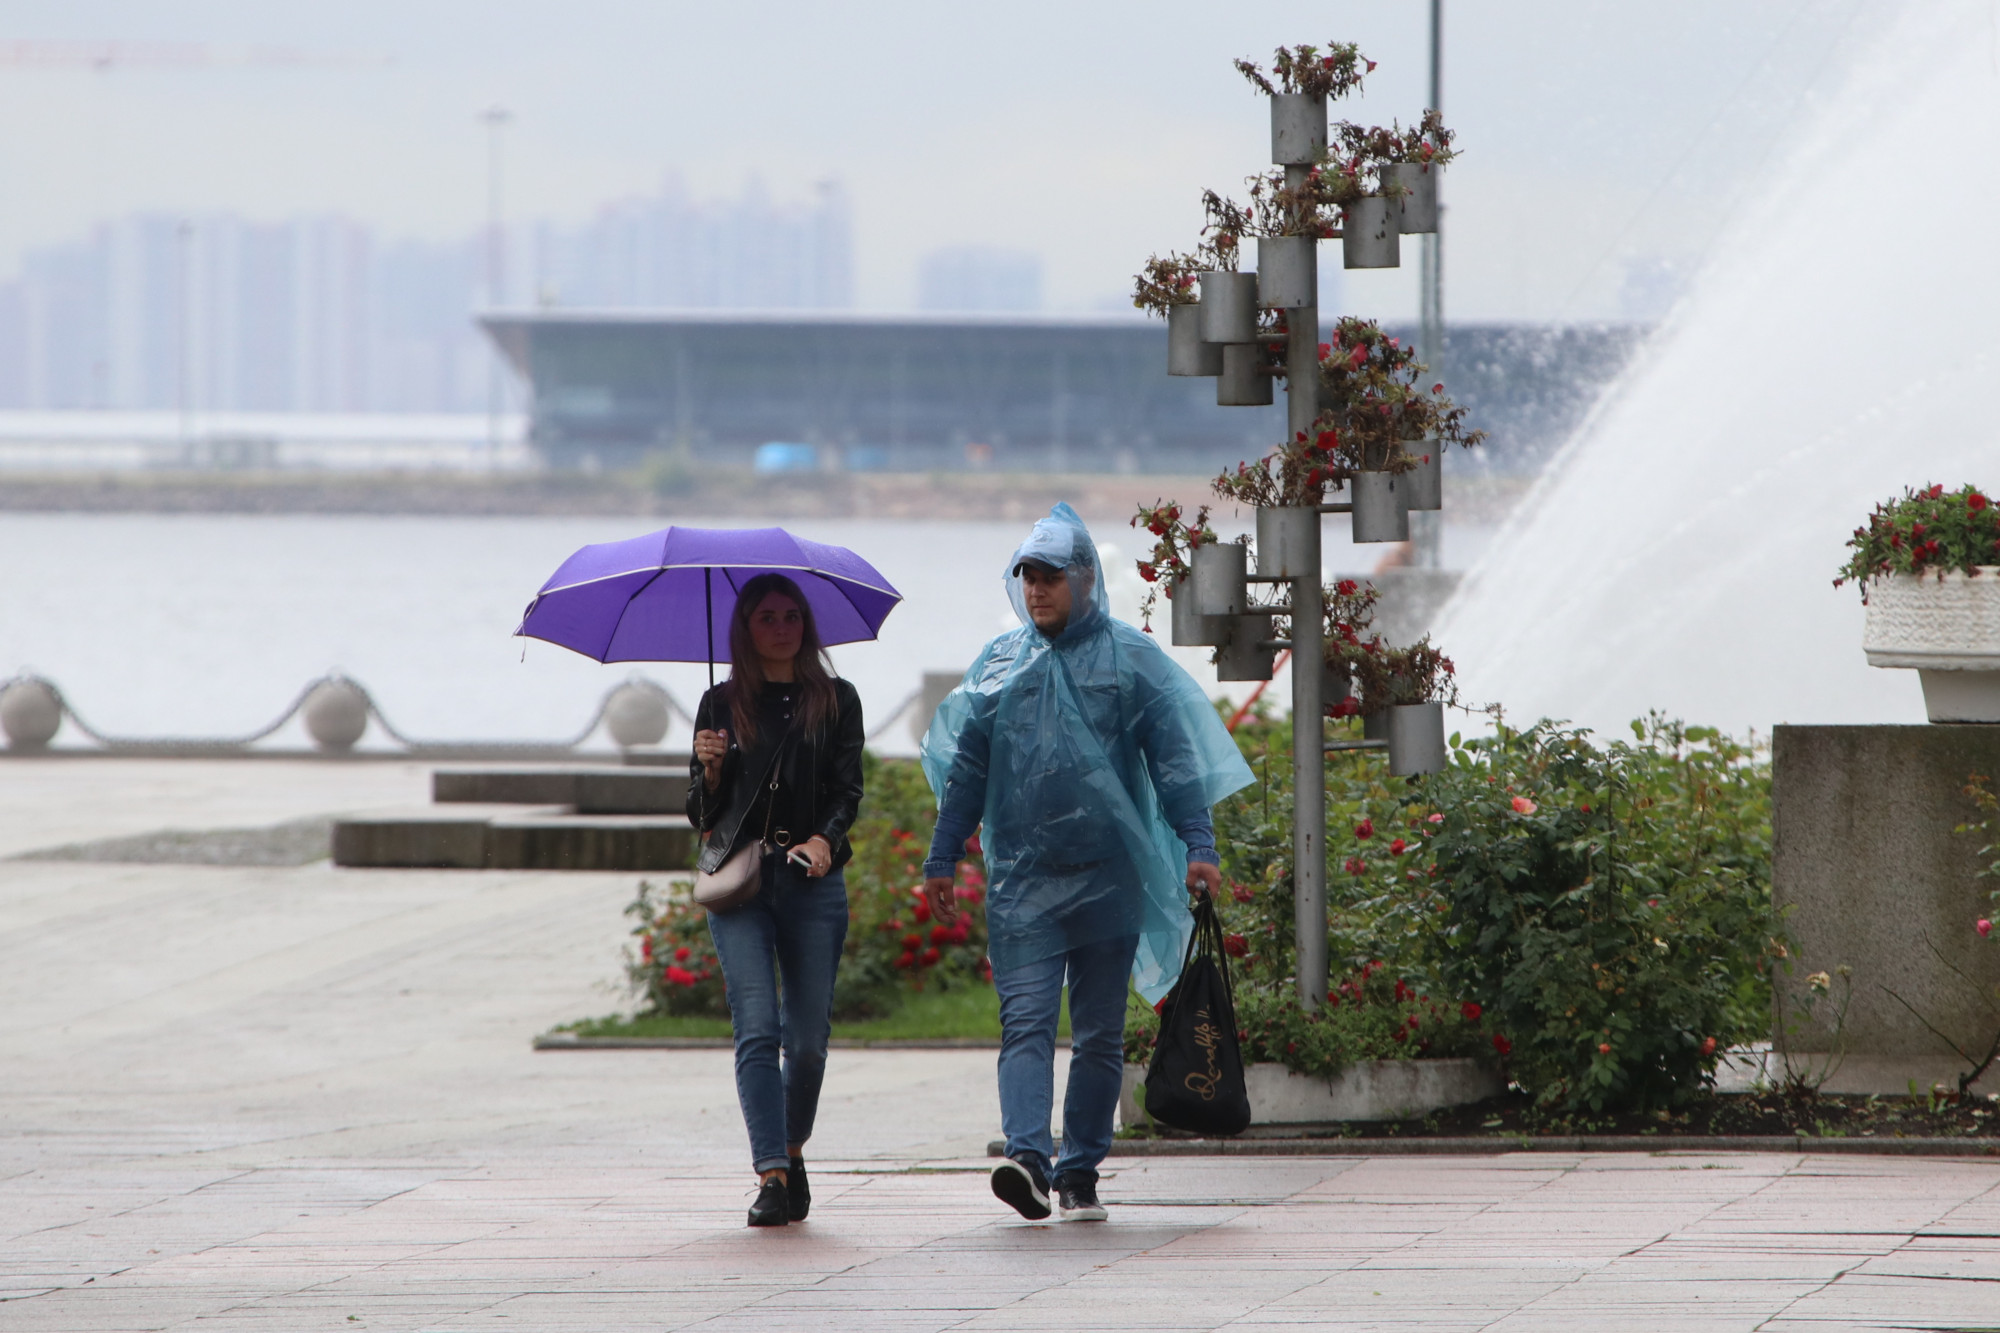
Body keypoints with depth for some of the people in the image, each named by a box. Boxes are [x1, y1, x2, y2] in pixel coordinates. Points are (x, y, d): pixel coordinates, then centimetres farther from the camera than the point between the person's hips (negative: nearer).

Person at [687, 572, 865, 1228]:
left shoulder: (835, 701, 10)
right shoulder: (722, 705, 11)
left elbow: (848, 789, 1)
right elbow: (700, 814, 11)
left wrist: (823, 838, -18)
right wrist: (711, 768, -9)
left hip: (813, 881, 1)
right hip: (739, 879, 0)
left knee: (808, 1037, 2)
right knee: (757, 1029, -13)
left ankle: (792, 1150, 26)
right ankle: (772, 1174, -18)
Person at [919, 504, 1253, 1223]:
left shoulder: (1129, 657, 2)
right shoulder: (1000, 663, 10)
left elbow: (1174, 757, -1)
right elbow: (966, 767, 15)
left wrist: (1197, 844, -11)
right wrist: (943, 858, 12)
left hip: (1109, 874, -1)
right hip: (1021, 877, 1)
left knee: (1100, 1034, 4)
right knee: (1026, 1020, -13)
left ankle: (1080, 1171, 11)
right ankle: (1028, 1157, -25)